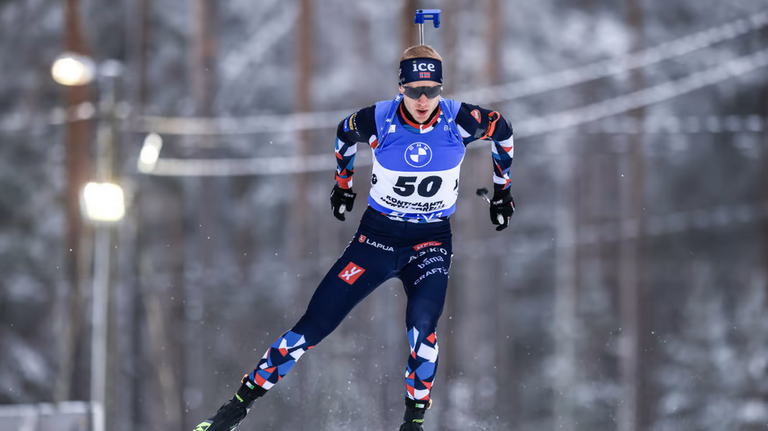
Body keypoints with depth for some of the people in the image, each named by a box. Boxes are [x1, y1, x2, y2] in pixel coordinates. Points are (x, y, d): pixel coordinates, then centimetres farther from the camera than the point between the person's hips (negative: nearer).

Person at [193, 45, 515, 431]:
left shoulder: (459, 120, -15)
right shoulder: (378, 120, -15)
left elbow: (502, 130, 7)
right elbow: (345, 134, 9)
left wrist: (501, 191, 15)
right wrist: (343, 184, 22)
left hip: (430, 242, 0)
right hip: (377, 235, 0)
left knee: (422, 328, -26)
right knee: (315, 324, -4)